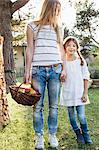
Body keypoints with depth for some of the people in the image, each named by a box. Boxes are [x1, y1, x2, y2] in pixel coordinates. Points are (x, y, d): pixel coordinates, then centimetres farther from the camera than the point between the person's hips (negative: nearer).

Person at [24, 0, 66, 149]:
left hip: (55, 70, 3)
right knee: (38, 106, -1)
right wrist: (27, 71, -1)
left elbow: (61, 49, 16)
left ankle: (52, 135, 14)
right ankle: (39, 136, 10)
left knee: (53, 105, 3)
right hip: (38, 70, -2)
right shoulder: (33, 26, 8)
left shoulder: (57, 28, 17)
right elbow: (30, 49, 4)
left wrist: (64, 68, 6)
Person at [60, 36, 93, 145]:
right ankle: (78, 134, 28)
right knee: (72, 116, 9)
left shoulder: (81, 61, 0)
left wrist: (85, 93, -3)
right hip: (67, 93, 1)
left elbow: (86, 78, 1)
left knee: (81, 116, -5)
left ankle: (86, 134, 18)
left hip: (79, 93, -1)